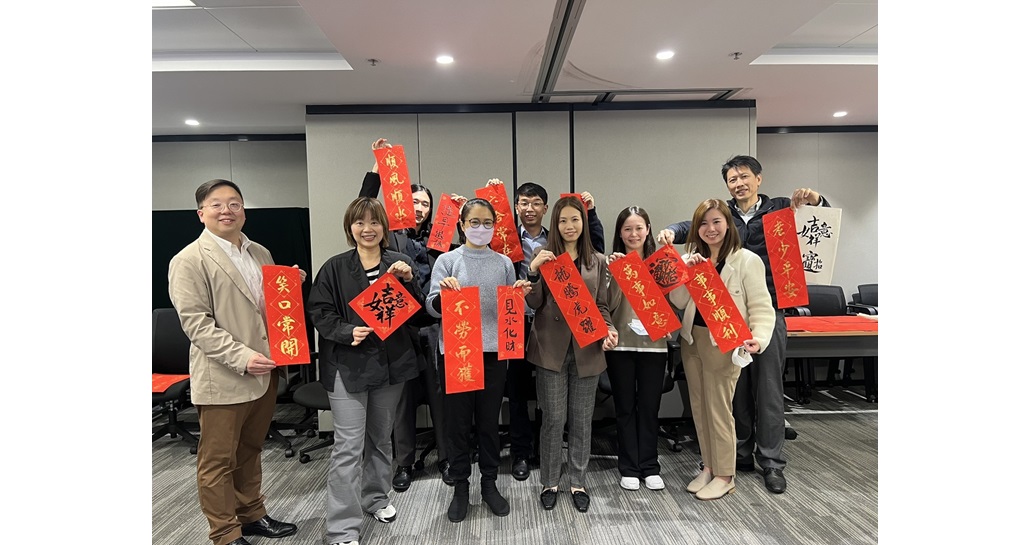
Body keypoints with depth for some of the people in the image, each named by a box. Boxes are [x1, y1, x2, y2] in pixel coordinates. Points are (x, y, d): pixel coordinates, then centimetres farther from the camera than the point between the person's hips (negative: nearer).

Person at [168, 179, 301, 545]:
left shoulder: (260, 254, 12)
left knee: (250, 451, 20)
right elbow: (195, 322, -15)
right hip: (222, 378, -6)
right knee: (218, 460, 8)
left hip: (264, 372, 6)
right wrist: (241, 356, -23)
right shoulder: (189, 260, -8)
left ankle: (252, 516, 36)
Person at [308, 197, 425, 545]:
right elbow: (318, 312, -3)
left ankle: (376, 497, 40)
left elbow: (417, 312, 2)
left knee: (381, 438, 18)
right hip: (347, 365, -3)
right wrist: (347, 332, -20)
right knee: (349, 447, -1)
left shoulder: (401, 264, 3)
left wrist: (408, 281, -15)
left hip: (392, 363, 3)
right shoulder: (335, 268, -3)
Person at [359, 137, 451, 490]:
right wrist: (377, 169, -13)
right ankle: (404, 463, 27)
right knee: (403, 396, 11)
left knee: (440, 394, 9)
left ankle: (445, 458, 26)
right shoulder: (390, 235, 2)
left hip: (434, 328, 2)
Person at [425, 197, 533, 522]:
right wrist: (442, 292, -23)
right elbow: (433, 309, -3)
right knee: (458, 422, 8)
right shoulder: (447, 261, 1)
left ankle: (489, 483, 30)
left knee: (489, 422, 12)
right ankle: (460, 487, 26)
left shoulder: (504, 263, 7)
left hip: (493, 353, 2)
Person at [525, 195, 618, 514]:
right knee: (554, 418, 3)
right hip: (552, 349, -2)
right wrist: (533, 270, -19)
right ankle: (549, 482, 23)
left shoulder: (597, 261, 9)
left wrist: (609, 329, -8)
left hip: (586, 349, 2)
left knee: (582, 419, 11)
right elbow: (534, 304, -3)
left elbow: (601, 305, 10)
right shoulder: (544, 256, 1)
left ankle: (578, 483, 27)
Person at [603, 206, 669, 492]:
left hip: (653, 343, 1)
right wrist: (614, 273, -17)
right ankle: (629, 468, 21)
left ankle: (650, 466, 24)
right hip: (621, 344, -1)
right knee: (625, 407, 8)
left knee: (649, 407, 10)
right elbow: (610, 305, -8)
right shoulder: (613, 262, 0)